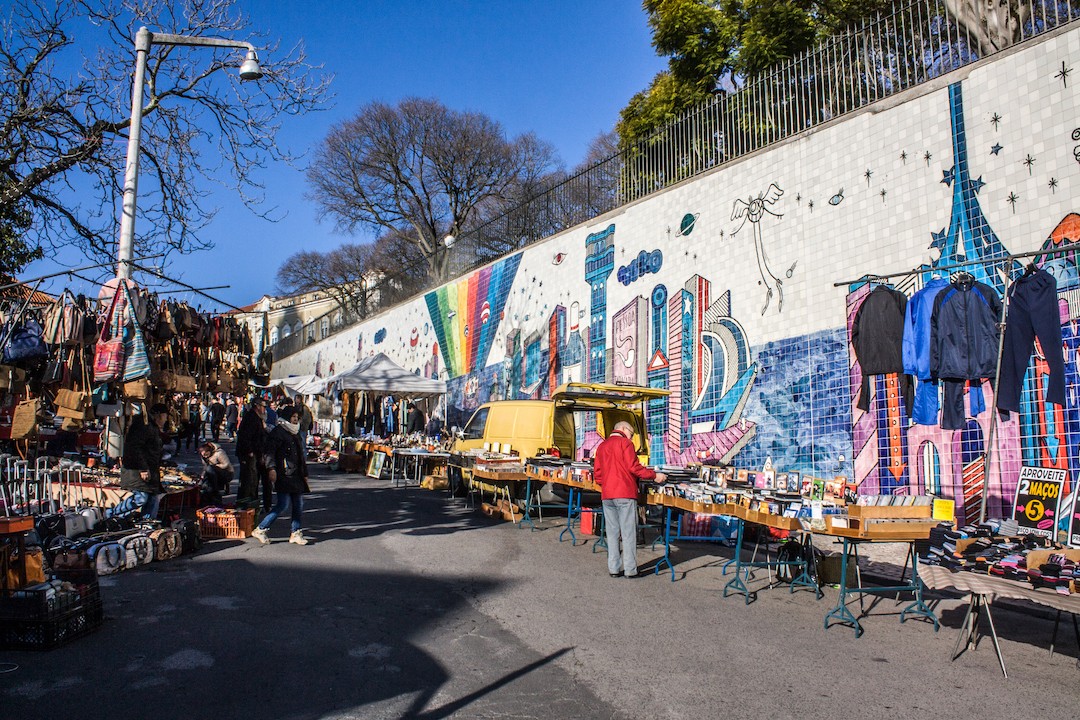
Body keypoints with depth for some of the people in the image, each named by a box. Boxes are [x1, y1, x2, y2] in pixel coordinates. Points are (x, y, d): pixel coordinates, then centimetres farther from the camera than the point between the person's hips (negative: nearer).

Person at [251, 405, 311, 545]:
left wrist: (304, 473, 23)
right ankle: (260, 530, 2)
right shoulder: (278, 431, -6)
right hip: (284, 475, -8)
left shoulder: (295, 433, 20)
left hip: (296, 475, 8)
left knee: (299, 505, 6)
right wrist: (272, 469, -23)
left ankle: (296, 533, 13)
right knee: (283, 505, -10)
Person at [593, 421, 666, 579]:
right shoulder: (625, 442, -2)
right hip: (625, 494, -6)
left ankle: (614, 568, 10)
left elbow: (597, 475, 16)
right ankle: (630, 569, 1)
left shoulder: (602, 446, 18)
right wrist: (654, 475, -5)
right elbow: (633, 467, -12)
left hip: (606, 495, 6)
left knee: (612, 532, 9)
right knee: (629, 532, -1)